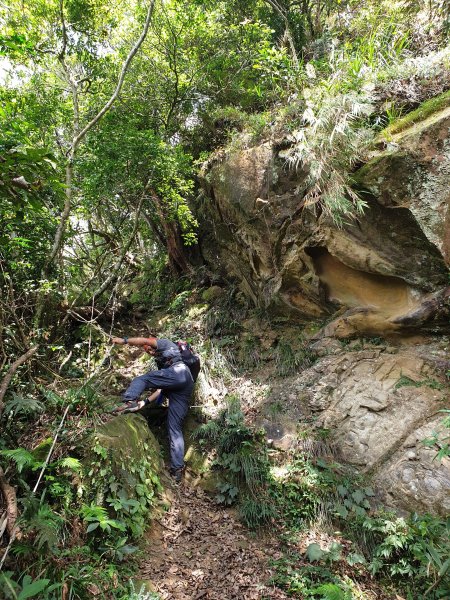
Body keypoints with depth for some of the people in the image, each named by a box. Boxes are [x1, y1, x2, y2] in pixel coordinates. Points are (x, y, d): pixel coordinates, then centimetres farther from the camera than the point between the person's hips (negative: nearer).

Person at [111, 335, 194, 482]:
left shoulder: (166, 344, 21)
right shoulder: (161, 361, 41)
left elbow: (145, 340, 1)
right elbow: (161, 388, 30)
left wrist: (124, 340, 7)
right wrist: (145, 401, 19)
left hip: (179, 372, -8)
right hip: (183, 392, 8)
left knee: (140, 379, -6)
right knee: (175, 429, 3)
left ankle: (130, 402, -31)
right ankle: (177, 469, 0)